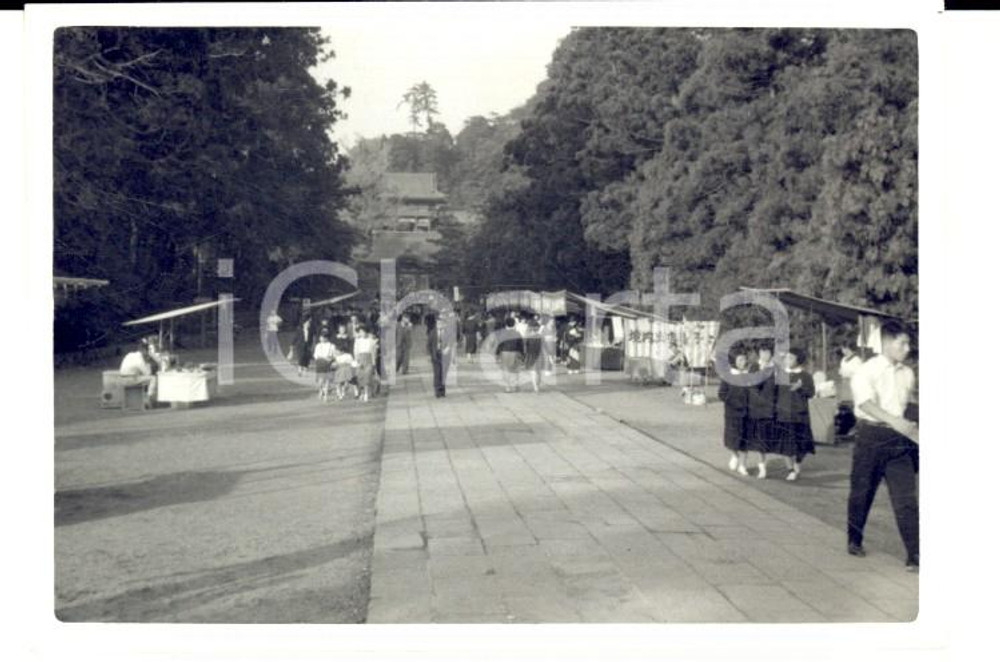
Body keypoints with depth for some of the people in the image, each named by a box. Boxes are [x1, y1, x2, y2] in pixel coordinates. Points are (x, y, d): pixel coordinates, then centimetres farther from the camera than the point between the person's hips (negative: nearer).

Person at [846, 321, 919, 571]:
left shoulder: (907, 374, 8)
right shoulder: (867, 371, -8)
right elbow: (867, 404, -21)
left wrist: (910, 428, 7)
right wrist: (896, 421, -33)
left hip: (900, 439, 4)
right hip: (872, 435, -4)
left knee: (906, 497, -3)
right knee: (862, 492, 9)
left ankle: (914, 555, -3)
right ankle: (854, 540, 30)